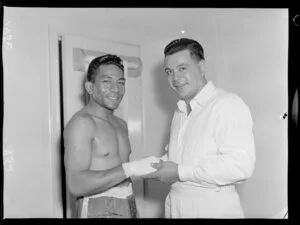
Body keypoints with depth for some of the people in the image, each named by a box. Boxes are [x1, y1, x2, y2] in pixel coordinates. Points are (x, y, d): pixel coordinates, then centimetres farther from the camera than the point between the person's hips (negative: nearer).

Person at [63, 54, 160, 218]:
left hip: (129, 207, 8)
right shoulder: (82, 122, -15)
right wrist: (130, 169, -27)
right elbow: (76, 185, -23)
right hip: (98, 210, -7)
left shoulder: (121, 124, 10)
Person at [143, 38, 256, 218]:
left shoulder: (228, 104, -15)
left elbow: (240, 166, -25)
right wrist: (159, 165, 0)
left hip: (213, 208, -7)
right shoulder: (180, 112, 13)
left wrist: (180, 172, -21)